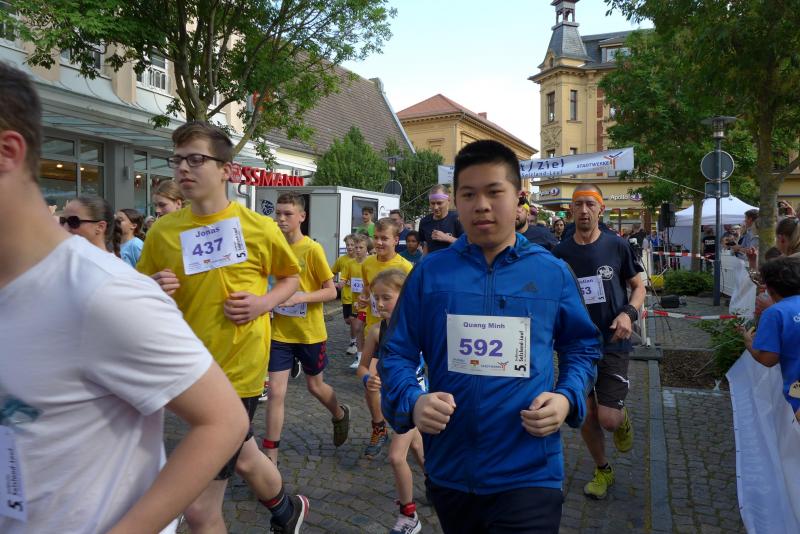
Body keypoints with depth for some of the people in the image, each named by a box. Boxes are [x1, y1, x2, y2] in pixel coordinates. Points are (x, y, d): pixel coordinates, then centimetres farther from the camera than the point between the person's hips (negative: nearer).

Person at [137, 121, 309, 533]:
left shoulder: (259, 228, -8)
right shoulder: (162, 231, -2)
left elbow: (291, 276, 8)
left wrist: (265, 302, -11)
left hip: (237, 370, -4)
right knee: (243, 458, 28)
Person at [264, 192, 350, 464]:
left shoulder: (312, 249, -14)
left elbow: (331, 291, -13)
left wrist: (299, 297, -26)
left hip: (310, 332, -3)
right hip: (280, 332, 3)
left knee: (315, 386, 16)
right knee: (275, 392, -1)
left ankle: (340, 414, 48)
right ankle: (271, 457, 11)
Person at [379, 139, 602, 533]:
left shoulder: (552, 273, -2)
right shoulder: (429, 272, -4)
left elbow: (581, 347, 10)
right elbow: (397, 352, 0)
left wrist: (567, 398, -8)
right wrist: (412, 402, -18)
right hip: (448, 470, 2)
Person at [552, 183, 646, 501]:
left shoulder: (617, 246, -4)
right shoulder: (560, 253, 1)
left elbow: (639, 286, 6)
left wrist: (629, 313, -13)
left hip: (612, 344, -2)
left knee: (608, 419, -9)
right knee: (586, 416, 9)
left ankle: (623, 420, 29)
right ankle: (603, 471, 34)